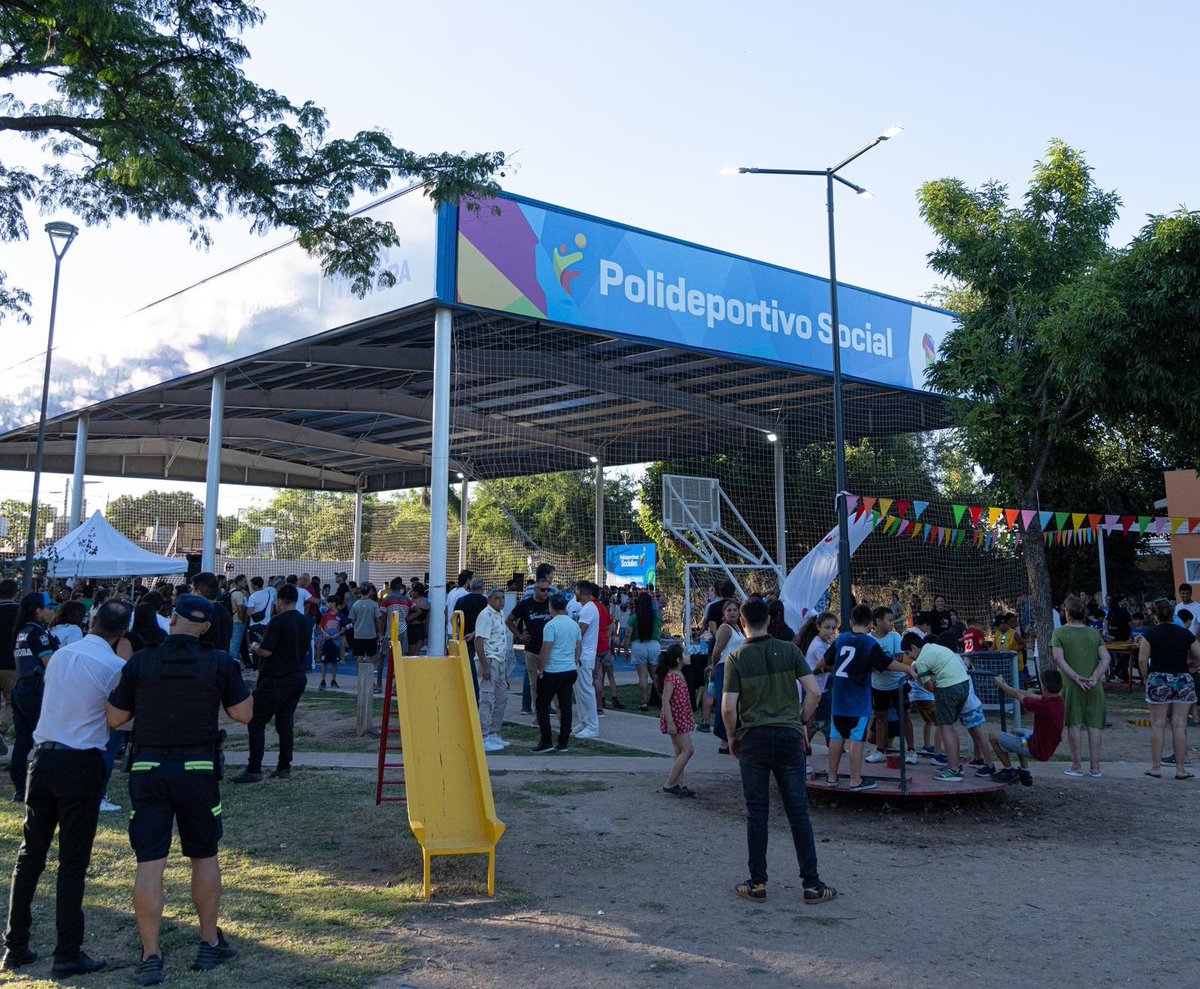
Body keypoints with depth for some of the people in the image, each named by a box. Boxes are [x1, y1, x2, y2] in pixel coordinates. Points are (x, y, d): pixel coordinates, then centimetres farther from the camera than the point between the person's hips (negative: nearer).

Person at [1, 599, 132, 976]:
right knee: (73, 863, 2)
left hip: (42, 757, 6)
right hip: (81, 765, -5)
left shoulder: (60, 655, 6)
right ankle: (67, 955, 8)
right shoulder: (114, 666, -11)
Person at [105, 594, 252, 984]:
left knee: (149, 864, 4)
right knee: (204, 856, 15)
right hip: (198, 769, 0)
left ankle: (150, 957, 6)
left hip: (148, 769, 0)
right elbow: (244, 714, -1)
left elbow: (114, 719, 4)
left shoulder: (139, 662, -3)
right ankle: (210, 944, 23)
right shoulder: (220, 662, -6)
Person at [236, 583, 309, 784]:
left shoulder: (279, 621, -16)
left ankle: (254, 770, -2)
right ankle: (284, 768, 11)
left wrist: (255, 647, 1)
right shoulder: (304, 622, 9)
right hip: (298, 678, 8)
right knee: (286, 722, 12)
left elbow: (265, 651, -19)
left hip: (276, 680, -8)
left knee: (257, 722, 0)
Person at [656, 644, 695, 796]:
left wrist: (690, 718, 21)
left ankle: (679, 785, 15)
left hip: (682, 719, 10)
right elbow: (665, 701, -22)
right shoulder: (671, 677, -18)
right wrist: (670, 723, -25)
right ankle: (669, 784, -6)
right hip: (676, 719, -10)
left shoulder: (679, 675, 11)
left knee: (680, 752, 11)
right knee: (687, 750, -9)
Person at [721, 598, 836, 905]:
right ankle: (812, 885, 9)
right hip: (788, 736, 1)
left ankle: (757, 883, 12)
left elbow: (728, 708, -11)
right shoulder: (788, 650, -1)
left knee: (756, 813, 7)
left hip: (753, 739, -1)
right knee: (798, 810, 6)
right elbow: (814, 692, -6)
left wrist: (732, 738, 6)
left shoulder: (736, 658, -5)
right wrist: (801, 723, 8)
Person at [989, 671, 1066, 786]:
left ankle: (1010, 771, 12)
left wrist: (1001, 684, 7)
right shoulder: (1059, 703, -4)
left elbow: (1018, 695, -11)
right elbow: (1029, 695, 9)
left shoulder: (1044, 705, -28)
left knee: (994, 737, -2)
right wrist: (1005, 686, 17)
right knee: (1016, 732, 32)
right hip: (1049, 749, 9)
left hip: (1037, 750, -9)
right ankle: (1025, 774, 28)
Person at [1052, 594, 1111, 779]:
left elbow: (1059, 659, -12)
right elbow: (1106, 658, -2)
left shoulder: (1059, 633, 0)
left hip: (1071, 686, -3)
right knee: (1094, 724, 7)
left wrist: (1077, 678, -15)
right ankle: (1095, 767, 8)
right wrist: (1094, 678, -10)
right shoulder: (1094, 634, 9)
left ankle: (1077, 767, 5)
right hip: (1094, 687, 3)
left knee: (1074, 725, 3)